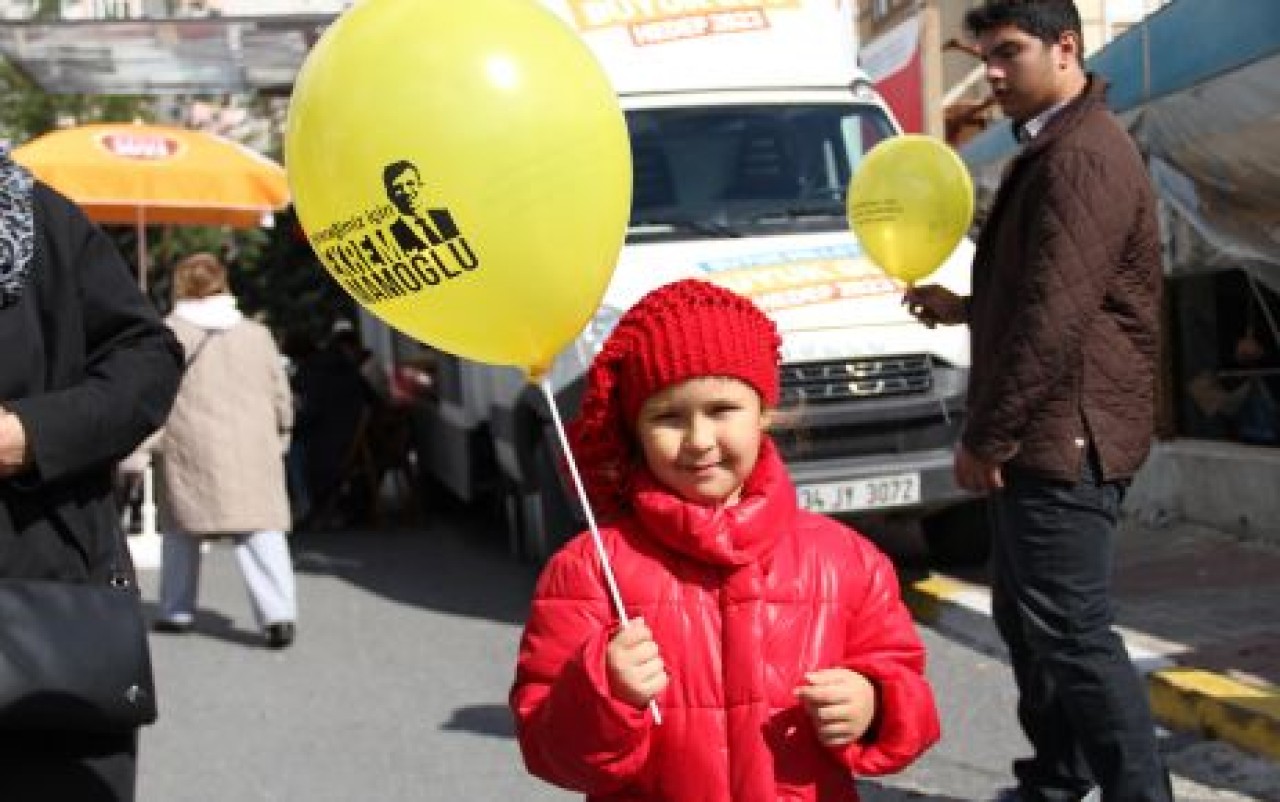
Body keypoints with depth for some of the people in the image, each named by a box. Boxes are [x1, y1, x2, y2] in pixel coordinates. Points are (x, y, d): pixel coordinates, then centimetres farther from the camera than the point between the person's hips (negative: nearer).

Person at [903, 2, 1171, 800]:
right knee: (1025, 615, 18)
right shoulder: (1055, 152, 18)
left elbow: (1056, 317, -23)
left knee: (1072, 631, -8)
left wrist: (986, 437, -19)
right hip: (1045, 437, 11)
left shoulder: (1084, 157, -17)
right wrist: (963, 307, 19)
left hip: (1064, 439, -11)